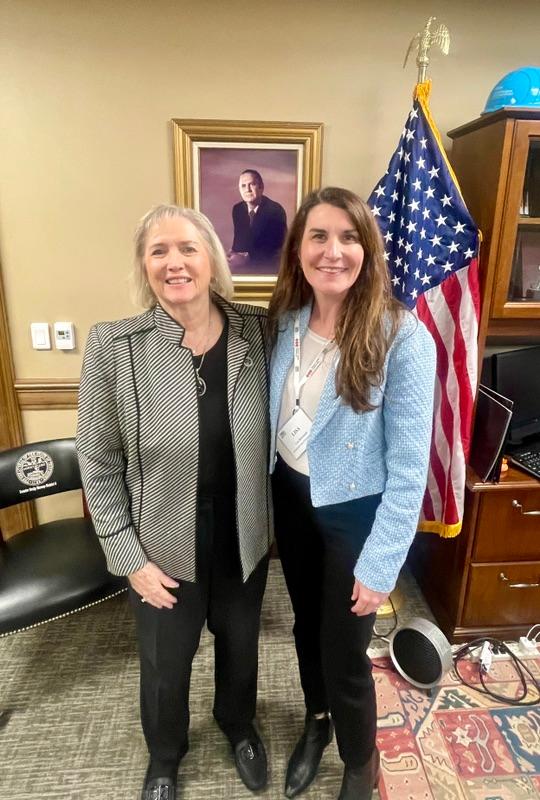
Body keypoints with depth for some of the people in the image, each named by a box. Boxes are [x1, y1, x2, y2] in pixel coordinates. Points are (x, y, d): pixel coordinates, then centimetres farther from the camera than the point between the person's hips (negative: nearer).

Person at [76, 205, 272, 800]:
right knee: (165, 664, 24)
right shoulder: (112, 346, -17)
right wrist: (129, 557, -10)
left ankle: (238, 726, 63)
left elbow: (273, 434, -1)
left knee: (240, 645, 27)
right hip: (162, 546, -1)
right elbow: (98, 463, -10)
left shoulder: (258, 331, -11)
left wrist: (274, 519, 0)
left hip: (244, 539, 2)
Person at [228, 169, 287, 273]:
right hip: (243, 265, 5)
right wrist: (233, 253, -12)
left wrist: (247, 258, -25)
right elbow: (239, 239, 11)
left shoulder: (276, 210, -13)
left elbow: (276, 248, -17)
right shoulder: (237, 209, 4)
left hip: (269, 267, -5)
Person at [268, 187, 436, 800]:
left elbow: (408, 464, -17)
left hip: (354, 511, -5)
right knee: (306, 623, 26)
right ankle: (317, 720, 58)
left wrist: (380, 564, -15)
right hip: (290, 496, 5)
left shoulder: (402, 336, -20)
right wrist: (270, 493, 10)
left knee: (343, 649, 14)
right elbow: (274, 418, 7)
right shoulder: (286, 320, -4)